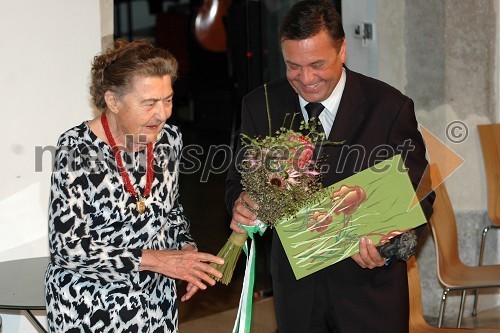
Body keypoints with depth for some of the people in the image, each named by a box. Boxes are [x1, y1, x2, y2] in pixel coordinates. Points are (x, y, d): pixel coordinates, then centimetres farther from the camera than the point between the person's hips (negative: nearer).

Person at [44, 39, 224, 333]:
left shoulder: (169, 138, -3)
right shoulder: (77, 150, -19)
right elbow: (67, 248, -21)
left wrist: (186, 249, -5)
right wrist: (154, 259, -24)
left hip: (156, 298, 5)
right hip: (89, 307, -5)